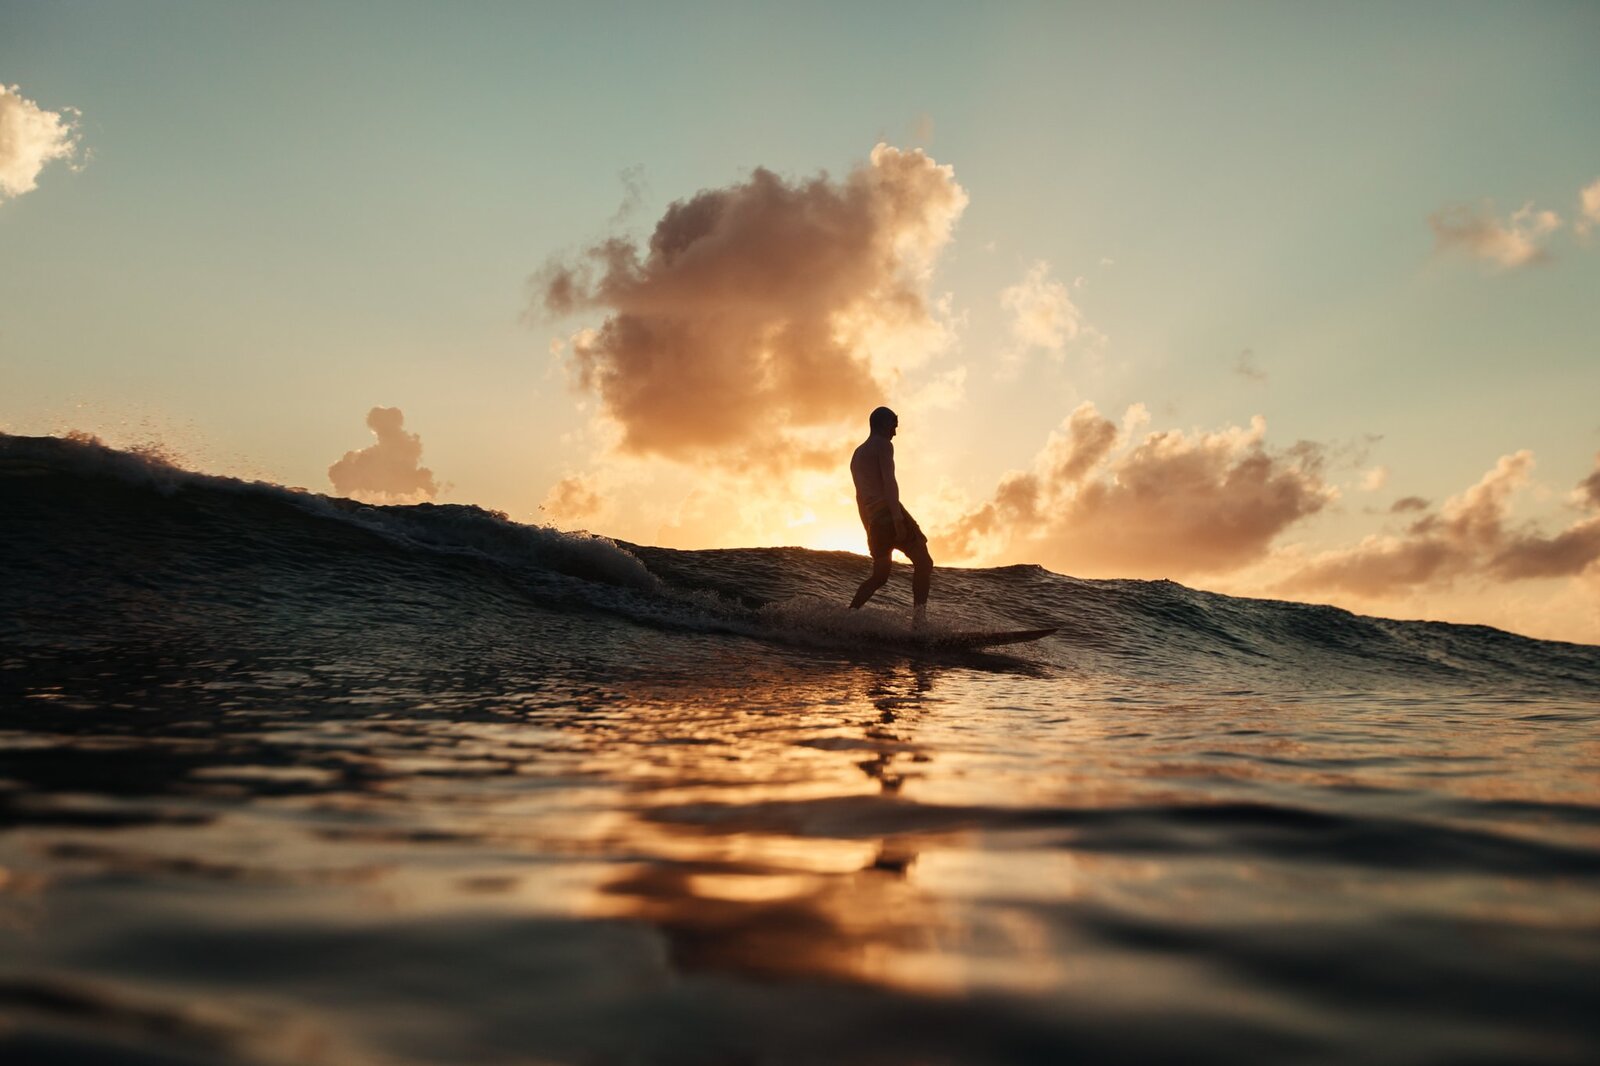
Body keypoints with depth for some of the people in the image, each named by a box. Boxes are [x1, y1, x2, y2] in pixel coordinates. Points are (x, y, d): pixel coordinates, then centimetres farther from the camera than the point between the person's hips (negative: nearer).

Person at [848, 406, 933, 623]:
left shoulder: (857, 455, 25)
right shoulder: (883, 445, -2)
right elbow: (889, 482, -15)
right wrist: (899, 520, -21)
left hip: (873, 521, 8)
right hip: (890, 514, -8)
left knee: (879, 576, 15)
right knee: (923, 562, -6)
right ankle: (919, 617, -19)